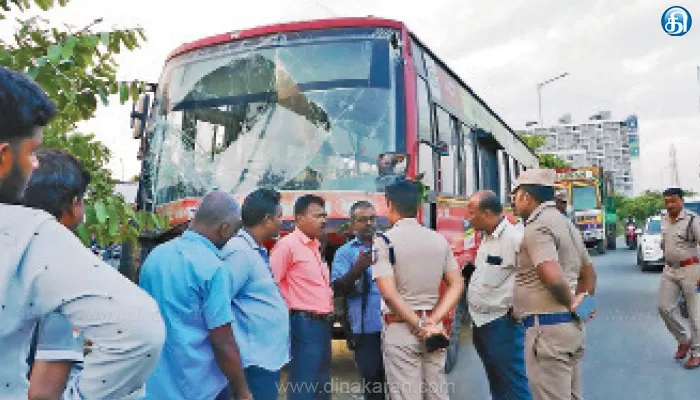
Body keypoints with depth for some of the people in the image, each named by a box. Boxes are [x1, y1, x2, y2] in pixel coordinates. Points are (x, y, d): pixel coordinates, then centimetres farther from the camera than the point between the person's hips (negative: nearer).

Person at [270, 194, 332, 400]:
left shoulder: (315, 245, 15)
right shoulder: (288, 244, -12)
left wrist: (328, 311, 16)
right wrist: (291, 308, -12)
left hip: (322, 322, 9)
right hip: (305, 323, -9)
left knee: (322, 383, 16)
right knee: (304, 383, -3)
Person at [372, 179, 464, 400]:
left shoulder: (384, 241, -10)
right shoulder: (440, 239, 6)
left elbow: (388, 293, -18)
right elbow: (457, 285, 3)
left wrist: (419, 326, -13)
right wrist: (432, 321, -4)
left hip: (401, 328, -5)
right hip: (434, 328, 5)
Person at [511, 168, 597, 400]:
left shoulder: (537, 227, -15)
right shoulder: (565, 223, 16)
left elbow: (553, 278, -29)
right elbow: (588, 272, 24)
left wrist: (570, 303, -12)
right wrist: (581, 300, 17)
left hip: (548, 327, -10)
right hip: (571, 325, 10)